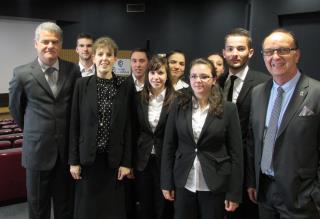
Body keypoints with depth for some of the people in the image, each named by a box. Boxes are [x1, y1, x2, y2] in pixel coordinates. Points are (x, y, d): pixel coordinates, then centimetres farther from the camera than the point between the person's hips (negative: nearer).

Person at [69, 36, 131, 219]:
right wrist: (74, 160, -3)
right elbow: (74, 124, -1)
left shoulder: (123, 86, 0)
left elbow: (127, 126, 0)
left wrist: (126, 161, -2)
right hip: (88, 157, 0)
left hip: (114, 158, 1)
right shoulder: (82, 84, -2)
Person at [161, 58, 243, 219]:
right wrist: (166, 183, 0)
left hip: (215, 185, -1)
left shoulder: (228, 109, -5)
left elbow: (236, 152, -5)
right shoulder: (178, 106, 0)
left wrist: (234, 193, -6)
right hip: (183, 184, 2)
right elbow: (168, 146, 2)